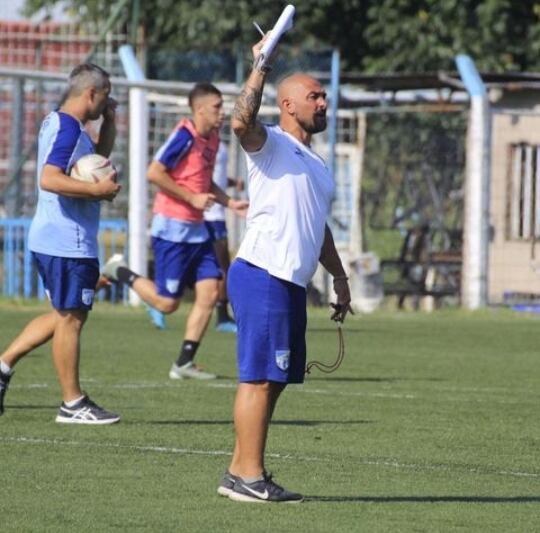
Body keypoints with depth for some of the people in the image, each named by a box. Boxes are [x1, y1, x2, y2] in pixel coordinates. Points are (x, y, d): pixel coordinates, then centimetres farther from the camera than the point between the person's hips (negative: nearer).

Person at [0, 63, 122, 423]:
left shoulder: (58, 124, 16)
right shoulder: (68, 129, -17)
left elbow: (100, 155, 32)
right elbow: (49, 179, -29)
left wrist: (109, 121, 18)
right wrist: (97, 190, -24)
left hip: (54, 240, 10)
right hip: (69, 242, -10)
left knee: (64, 315, 19)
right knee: (70, 318, -3)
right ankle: (73, 404, 4)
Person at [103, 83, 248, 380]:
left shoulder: (212, 139, 11)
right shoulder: (185, 136, -16)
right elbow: (154, 173, -20)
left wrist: (230, 203, 12)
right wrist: (192, 198, -19)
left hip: (196, 230, 9)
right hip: (172, 228, -8)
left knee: (209, 293, -1)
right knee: (167, 303, -5)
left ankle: (184, 363, 4)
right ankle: (121, 273, 18)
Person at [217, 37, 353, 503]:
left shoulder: (316, 164, 25)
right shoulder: (271, 144, -3)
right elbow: (242, 122, -26)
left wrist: (339, 276, 30)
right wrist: (260, 70, -26)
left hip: (292, 284, 9)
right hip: (262, 276, -9)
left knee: (272, 379, 10)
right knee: (260, 377, -11)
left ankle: (241, 473, 15)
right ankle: (248, 476, -11)